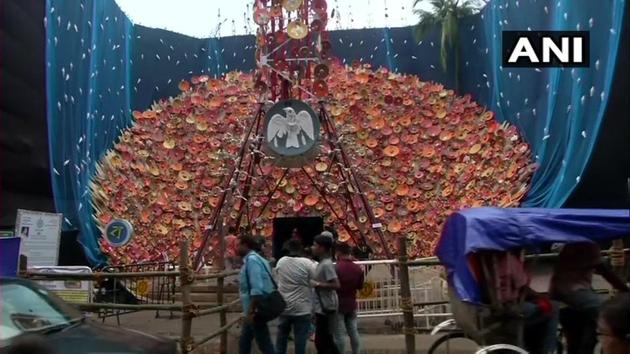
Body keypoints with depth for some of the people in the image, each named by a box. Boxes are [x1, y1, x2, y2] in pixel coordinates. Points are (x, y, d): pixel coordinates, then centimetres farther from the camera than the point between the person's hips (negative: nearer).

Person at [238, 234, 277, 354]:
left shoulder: (251, 260, -18)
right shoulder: (254, 259, 12)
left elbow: (257, 290, -26)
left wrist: (251, 311, -23)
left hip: (256, 311, -10)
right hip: (254, 310, 10)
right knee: (244, 342, 21)